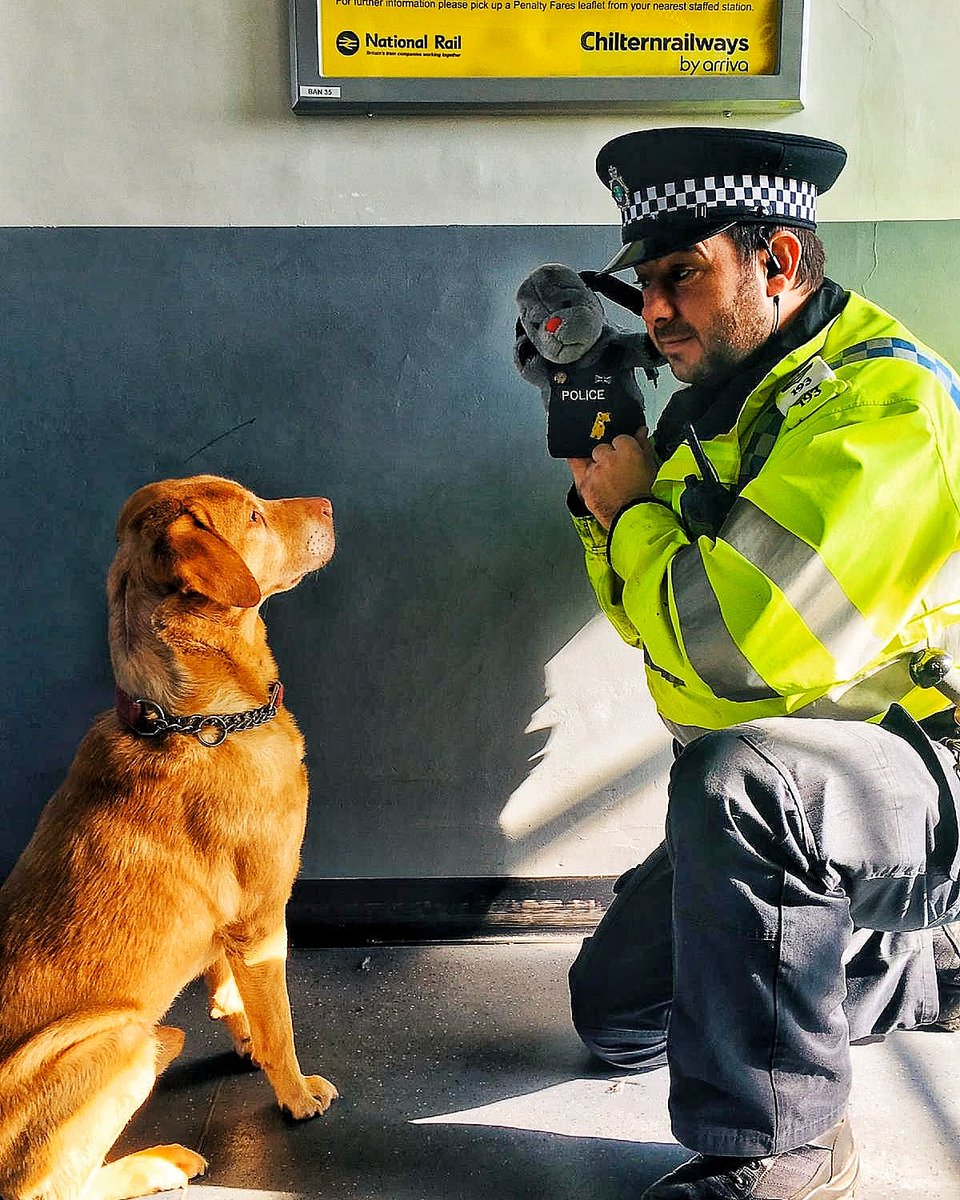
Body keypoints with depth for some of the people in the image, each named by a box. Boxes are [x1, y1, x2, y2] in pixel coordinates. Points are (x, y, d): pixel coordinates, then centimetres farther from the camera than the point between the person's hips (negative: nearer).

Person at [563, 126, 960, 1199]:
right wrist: (605, 499, -5)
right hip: (793, 795, 10)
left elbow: (731, 645, -33)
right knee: (616, 1012, 17)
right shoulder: (721, 400, 7)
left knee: (731, 780, -40)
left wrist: (634, 510, -15)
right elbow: (655, 621, 12)